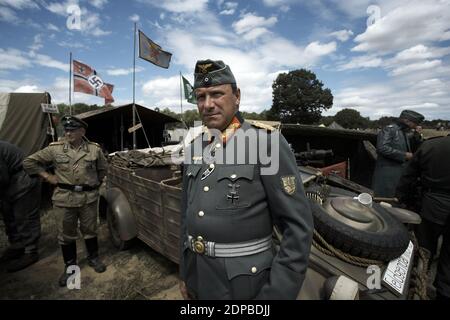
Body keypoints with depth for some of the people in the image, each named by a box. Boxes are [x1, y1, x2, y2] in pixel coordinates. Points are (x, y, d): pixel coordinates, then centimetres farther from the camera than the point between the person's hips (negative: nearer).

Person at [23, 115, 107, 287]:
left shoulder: (94, 149, -3)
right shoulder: (54, 148, -3)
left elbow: (102, 169, 13)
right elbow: (29, 162, 7)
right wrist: (47, 176, 0)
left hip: (89, 197, 0)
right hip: (64, 198, 1)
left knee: (90, 230, 14)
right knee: (66, 234, 12)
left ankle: (93, 258, 35)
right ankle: (70, 265, 31)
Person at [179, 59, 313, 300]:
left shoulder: (268, 143, -17)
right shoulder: (194, 150, 1)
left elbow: (298, 226, -15)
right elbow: (187, 214, 8)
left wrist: (277, 293, -16)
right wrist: (185, 274, 12)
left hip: (244, 282, -5)